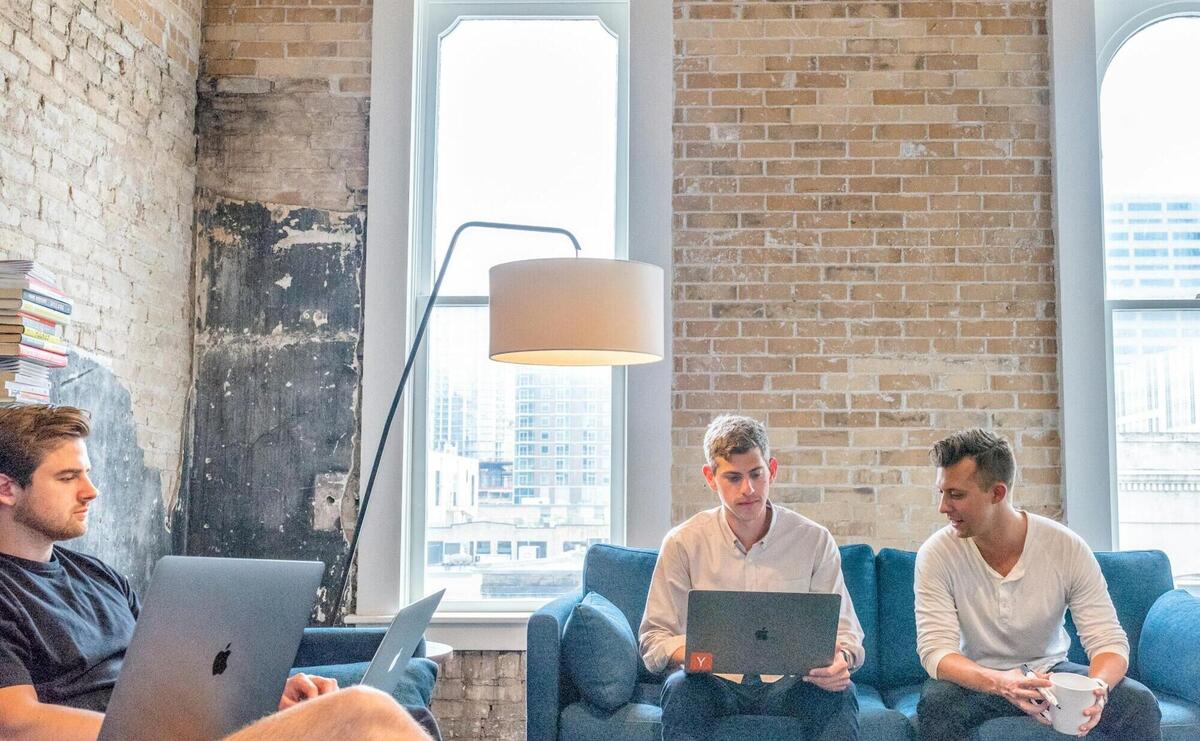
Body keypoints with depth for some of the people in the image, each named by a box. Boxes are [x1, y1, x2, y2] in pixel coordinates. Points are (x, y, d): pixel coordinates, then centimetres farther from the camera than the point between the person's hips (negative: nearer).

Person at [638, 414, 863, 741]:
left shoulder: (814, 540, 1)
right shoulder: (683, 543, -1)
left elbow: (845, 630, 4)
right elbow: (654, 637, -1)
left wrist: (841, 659, -22)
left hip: (789, 683, 1)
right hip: (715, 683, 0)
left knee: (840, 693, -30)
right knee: (680, 688, -33)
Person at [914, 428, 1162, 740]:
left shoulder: (1068, 548, -13)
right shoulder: (937, 554, -17)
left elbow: (1109, 641, -14)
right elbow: (935, 649, -23)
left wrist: (1098, 687, -37)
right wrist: (1000, 683, -43)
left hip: (1050, 671, 2)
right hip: (978, 679, -1)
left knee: (1139, 703, -23)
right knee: (935, 703, -34)